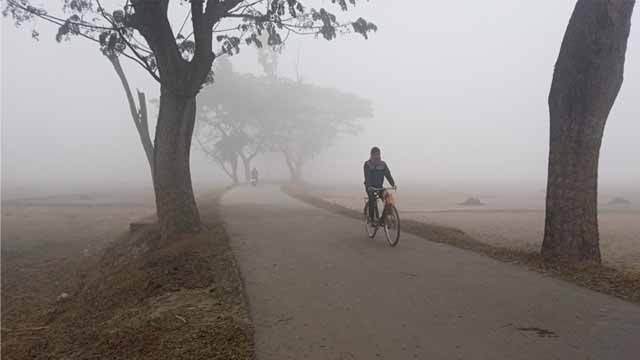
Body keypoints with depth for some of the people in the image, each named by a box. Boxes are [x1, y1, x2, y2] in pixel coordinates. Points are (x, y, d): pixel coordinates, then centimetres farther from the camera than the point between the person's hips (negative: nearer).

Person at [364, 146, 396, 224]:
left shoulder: (383, 164, 4)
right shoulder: (367, 164, -7)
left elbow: (388, 174, -6)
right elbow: (367, 176, -19)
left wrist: (393, 184, -21)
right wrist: (369, 186, -34)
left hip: (379, 186, 3)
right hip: (370, 186, -3)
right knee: (372, 199, -26)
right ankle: (371, 217, -15)